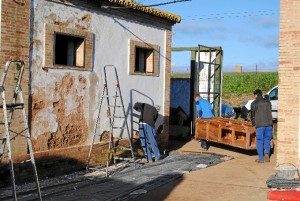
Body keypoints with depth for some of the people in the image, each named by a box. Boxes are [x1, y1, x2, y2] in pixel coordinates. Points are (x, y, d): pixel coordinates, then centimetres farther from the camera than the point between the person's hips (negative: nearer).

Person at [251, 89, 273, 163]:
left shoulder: (254, 103, 2)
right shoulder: (267, 102, 11)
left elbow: (252, 115, 7)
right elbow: (270, 113, 16)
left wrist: (253, 123, 23)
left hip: (259, 124, -3)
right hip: (268, 124, 3)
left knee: (259, 141, 4)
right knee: (267, 139, 16)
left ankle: (261, 158, 5)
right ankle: (267, 153, -6)